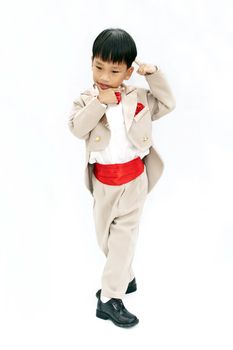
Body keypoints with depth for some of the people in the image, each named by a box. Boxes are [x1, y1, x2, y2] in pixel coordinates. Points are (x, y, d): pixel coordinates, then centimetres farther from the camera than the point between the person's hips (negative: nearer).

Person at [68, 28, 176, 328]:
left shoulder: (139, 98, -2)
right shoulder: (86, 99, -5)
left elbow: (167, 104, -2)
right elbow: (76, 128, -20)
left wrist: (153, 74, -10)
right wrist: (99, 103, -27)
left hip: (133, 177, -1)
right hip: (102, 179, 2)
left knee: (124, 235, -3)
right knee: (105, 233, 16)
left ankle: (110, 299, 2)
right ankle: (125, 278, 42)